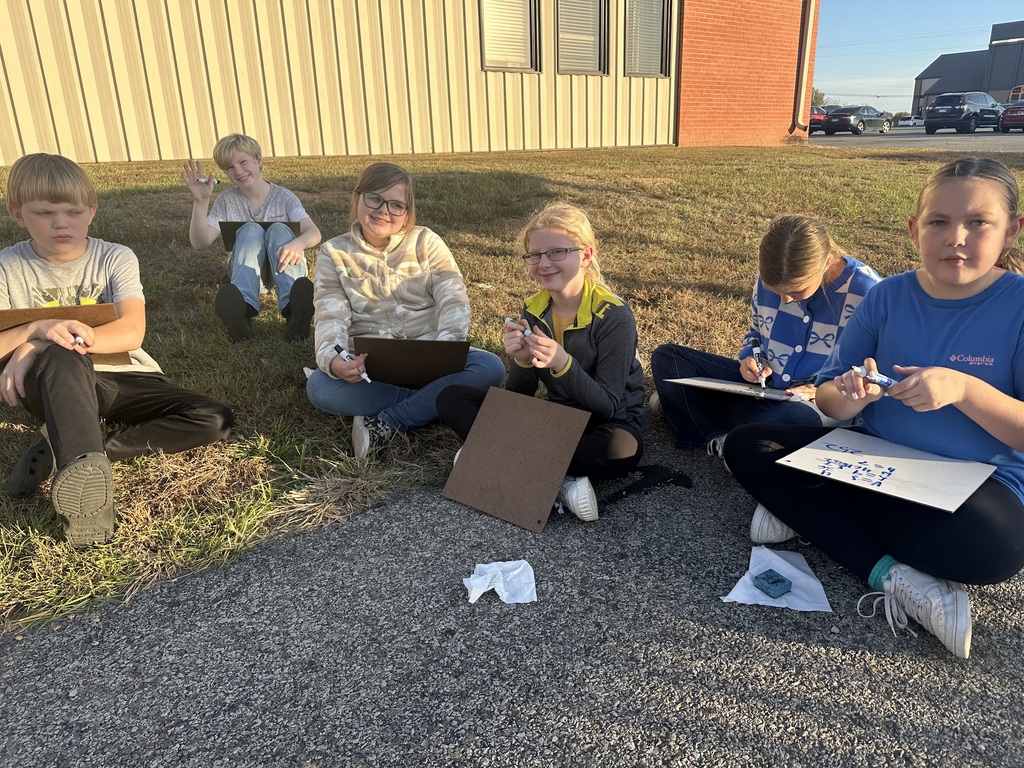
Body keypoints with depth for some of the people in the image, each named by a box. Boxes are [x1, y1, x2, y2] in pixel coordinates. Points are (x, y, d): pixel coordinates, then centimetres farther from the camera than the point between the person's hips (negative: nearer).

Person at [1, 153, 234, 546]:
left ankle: (65, 450, -19)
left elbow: (131, 334, -18)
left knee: (215, 421, -21)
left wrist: (38, 346, -26)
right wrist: (38, 328, -30)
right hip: (59, 387, -2)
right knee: (63, 360, -38)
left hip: (122, 380, 2)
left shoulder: (115, 259, -3)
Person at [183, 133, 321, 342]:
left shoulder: (283, 197, -3)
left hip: (283, 268, -1)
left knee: (278, 230, -29)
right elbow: (201, 243, -7)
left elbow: (314, 232, -21)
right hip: (246, 270, 1)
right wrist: (200, 201, -21)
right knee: (251, 230, -27)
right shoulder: (227, 201, 2)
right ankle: (242, 308, -55)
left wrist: (298, 243, -45)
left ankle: (294, 309, -56)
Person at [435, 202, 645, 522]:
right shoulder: (533, 309, -4)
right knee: (451, 399, -8)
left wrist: (563, 363, -37)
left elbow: (607, 406, -21)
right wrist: (522, 362, -25)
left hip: (609, 422, -5)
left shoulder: (614, 316, -19)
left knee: (622, 450, -42)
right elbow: (518, 397, -3)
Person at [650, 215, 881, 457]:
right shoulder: (770, 280, -4)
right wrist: (751, 358, -6)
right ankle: (721, 436, -19)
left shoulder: (867, 293, -18)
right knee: (667, 357, -3)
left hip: (821, 405, -5)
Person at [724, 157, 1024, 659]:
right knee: (745, 446, -11)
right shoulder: (888, 297, -2)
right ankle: (891, 575, -18)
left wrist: (963, 388, -30)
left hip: (979, 481, -5)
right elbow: (827, 400, 1)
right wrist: (849, 396, -24)